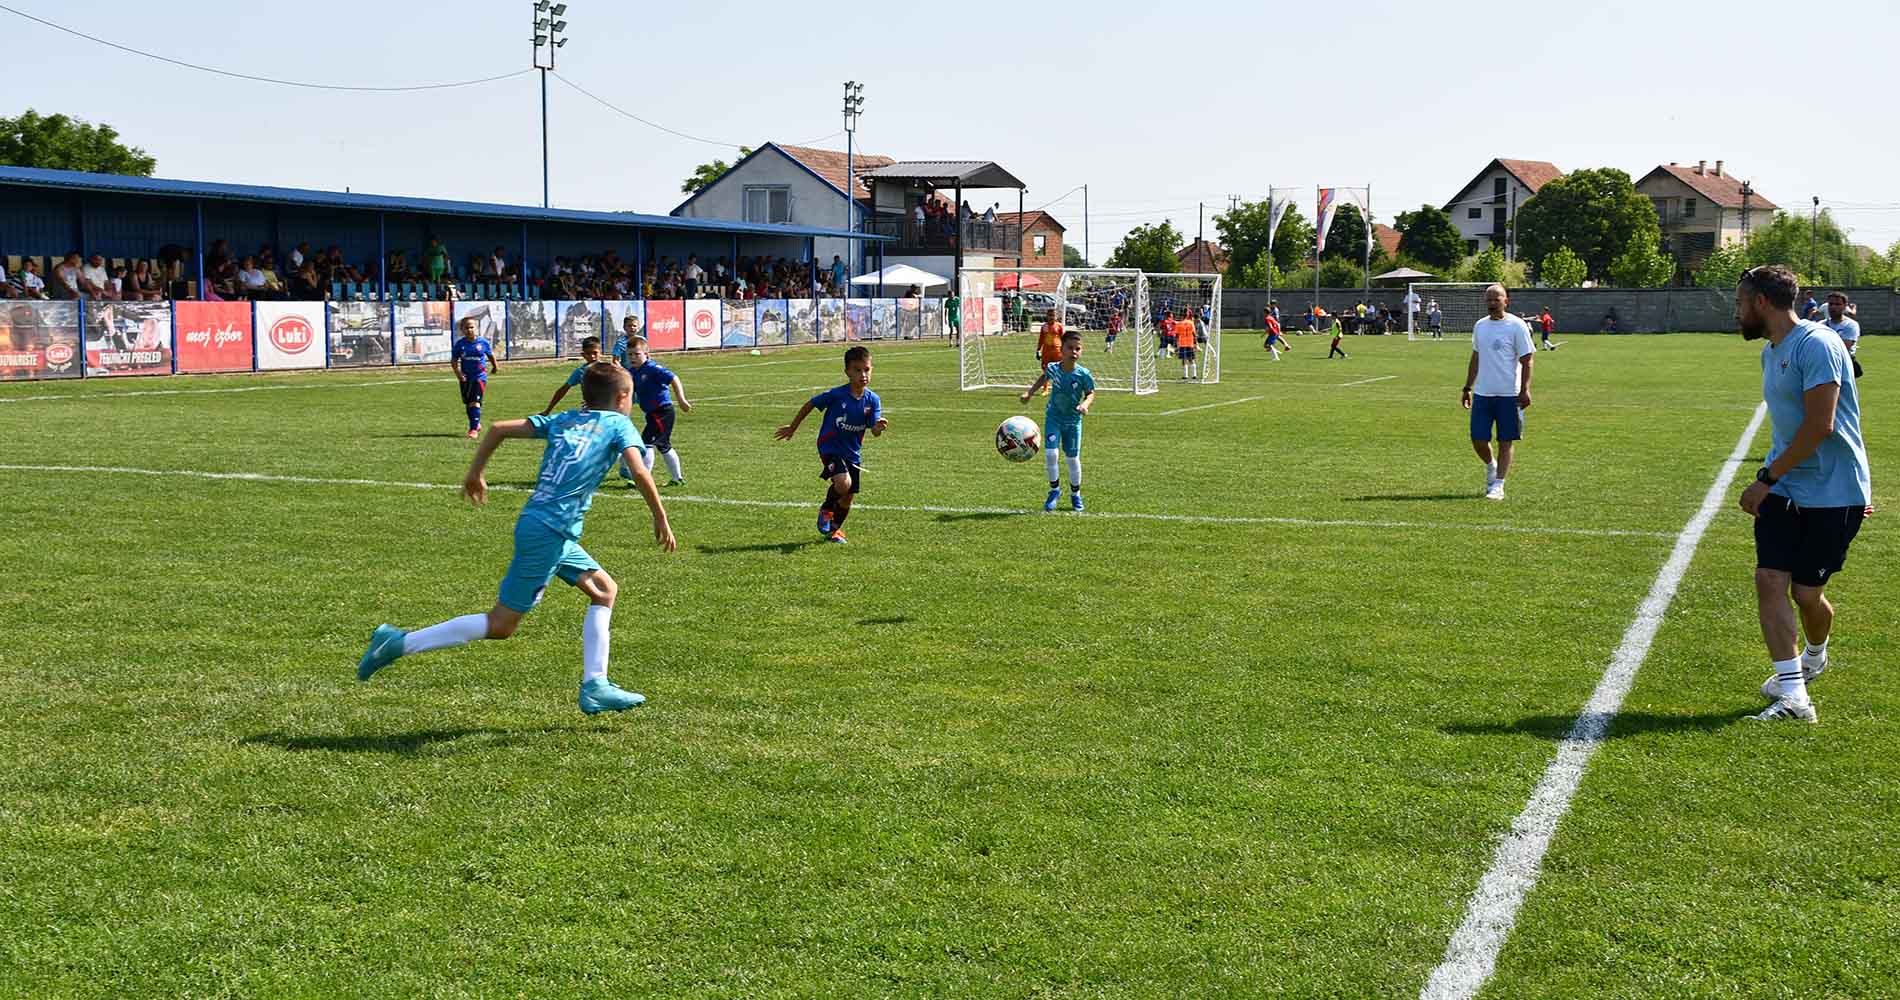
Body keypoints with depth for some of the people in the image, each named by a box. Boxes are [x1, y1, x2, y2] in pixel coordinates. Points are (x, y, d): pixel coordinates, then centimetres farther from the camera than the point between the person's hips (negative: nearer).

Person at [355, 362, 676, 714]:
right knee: (500, 625, -1)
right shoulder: (618, 424, 2)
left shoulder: (563, 420, 18)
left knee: (605, 590, 16)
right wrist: (661, 519, -4)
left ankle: (595, 686, 12)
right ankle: (401, 643, -2)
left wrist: (474, 474, 20)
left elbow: (500, 428, 10)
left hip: (534, 524, 8)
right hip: (550, 531, -8)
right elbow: (640, 472, -13)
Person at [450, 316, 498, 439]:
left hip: (479, 376, -3)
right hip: (466, 377, 3)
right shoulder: (460, 344, -3)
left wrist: (495, 366, 25)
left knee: (475, 402, -14)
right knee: (468, 403, 14)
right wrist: (458, 372, -14)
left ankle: (474, 428, -13)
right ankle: (476, 424, 34)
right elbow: (454, 360, 1)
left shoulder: (483, 342, -5)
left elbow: (490, 354, 12)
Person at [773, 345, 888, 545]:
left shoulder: (873, 400, -9)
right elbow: (810, 405, -4)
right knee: (843, 483, -27)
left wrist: (879, 427, -39)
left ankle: (834, 529, 39)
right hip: (830, 447, -5)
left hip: (852, 452, 5)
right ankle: (826, 510, 4)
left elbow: (874, 431, -14)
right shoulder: (836, 394, -18)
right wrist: (792, 428, 4)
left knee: (848, 496, 11)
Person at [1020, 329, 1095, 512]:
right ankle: (1054, 489, 10)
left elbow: (1091, 393, -5)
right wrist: (1030, 392, 6)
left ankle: (1075, 494, 27)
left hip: (1073, 420, -1)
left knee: (1073, 458, 6)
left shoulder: (1083, 374, -18)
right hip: (1053, 417, 1)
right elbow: (1044, 378, 11)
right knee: (1050, 453, -13)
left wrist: (1085, 404, -25)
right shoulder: (1052, 368, -13)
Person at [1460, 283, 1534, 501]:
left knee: (1506, 441, 0)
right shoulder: (1480, 326, 10)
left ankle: (1498, 486, 5)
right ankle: (1491, 466, 31)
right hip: (1482, 393, 5)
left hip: (1509, 394, -5)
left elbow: (1526, 361, -7)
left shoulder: (1517, 326, -6)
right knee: (1478, 439, 2)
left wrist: (1525, 390, -14)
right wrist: (1467, 388, 17)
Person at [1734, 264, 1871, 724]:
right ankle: (1792, 694, -6)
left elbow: (1819, 426, -24)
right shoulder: (1771, 352, 12)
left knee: (1806, 593, 2)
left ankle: (1814, 657, 35)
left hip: (1833, 492, -8)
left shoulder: (1817, 345, -18)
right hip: (1785, 489, 8)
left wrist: (1766, 478, -20)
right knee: (1769, 580, -8)